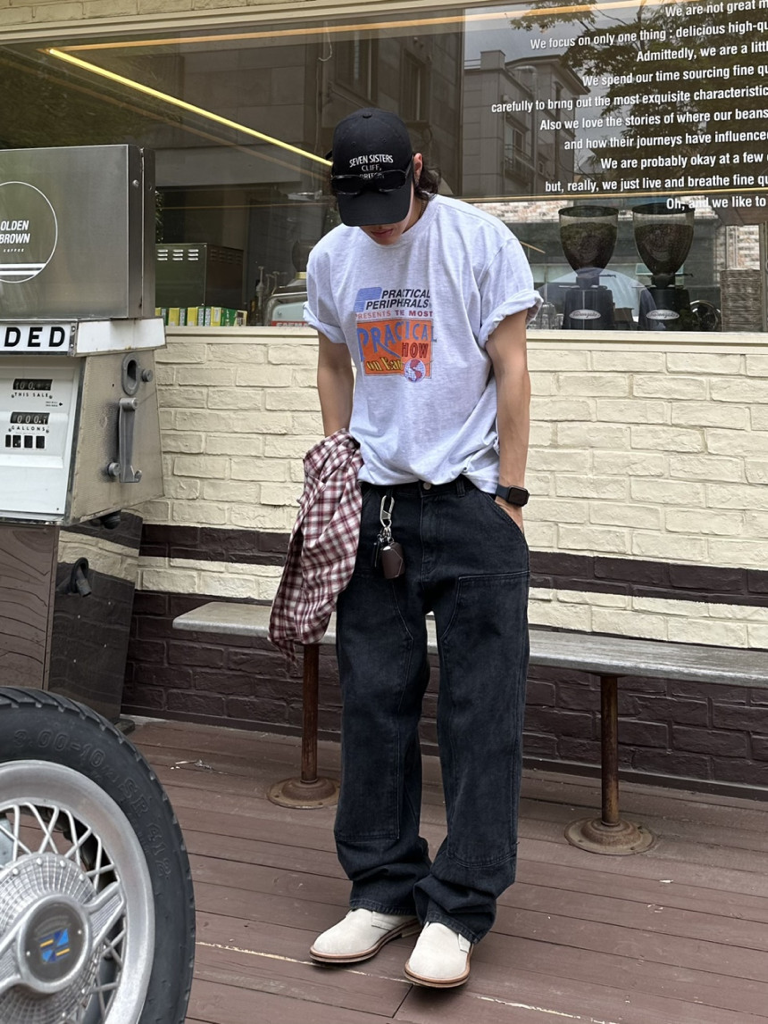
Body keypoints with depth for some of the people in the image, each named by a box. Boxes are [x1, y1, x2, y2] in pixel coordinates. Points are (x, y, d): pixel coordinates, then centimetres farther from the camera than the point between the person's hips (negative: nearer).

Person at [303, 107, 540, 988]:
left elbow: (510, 370, -4)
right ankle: (383, 890, 21)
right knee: (373, 702, 7)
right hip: (373, 505, 4)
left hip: (471, 502, -4)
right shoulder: (331, 258, 8)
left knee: (480, 711, -2)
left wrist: (508, 493, -7)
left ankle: (457, 911, 9)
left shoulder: (482, 241, -5)